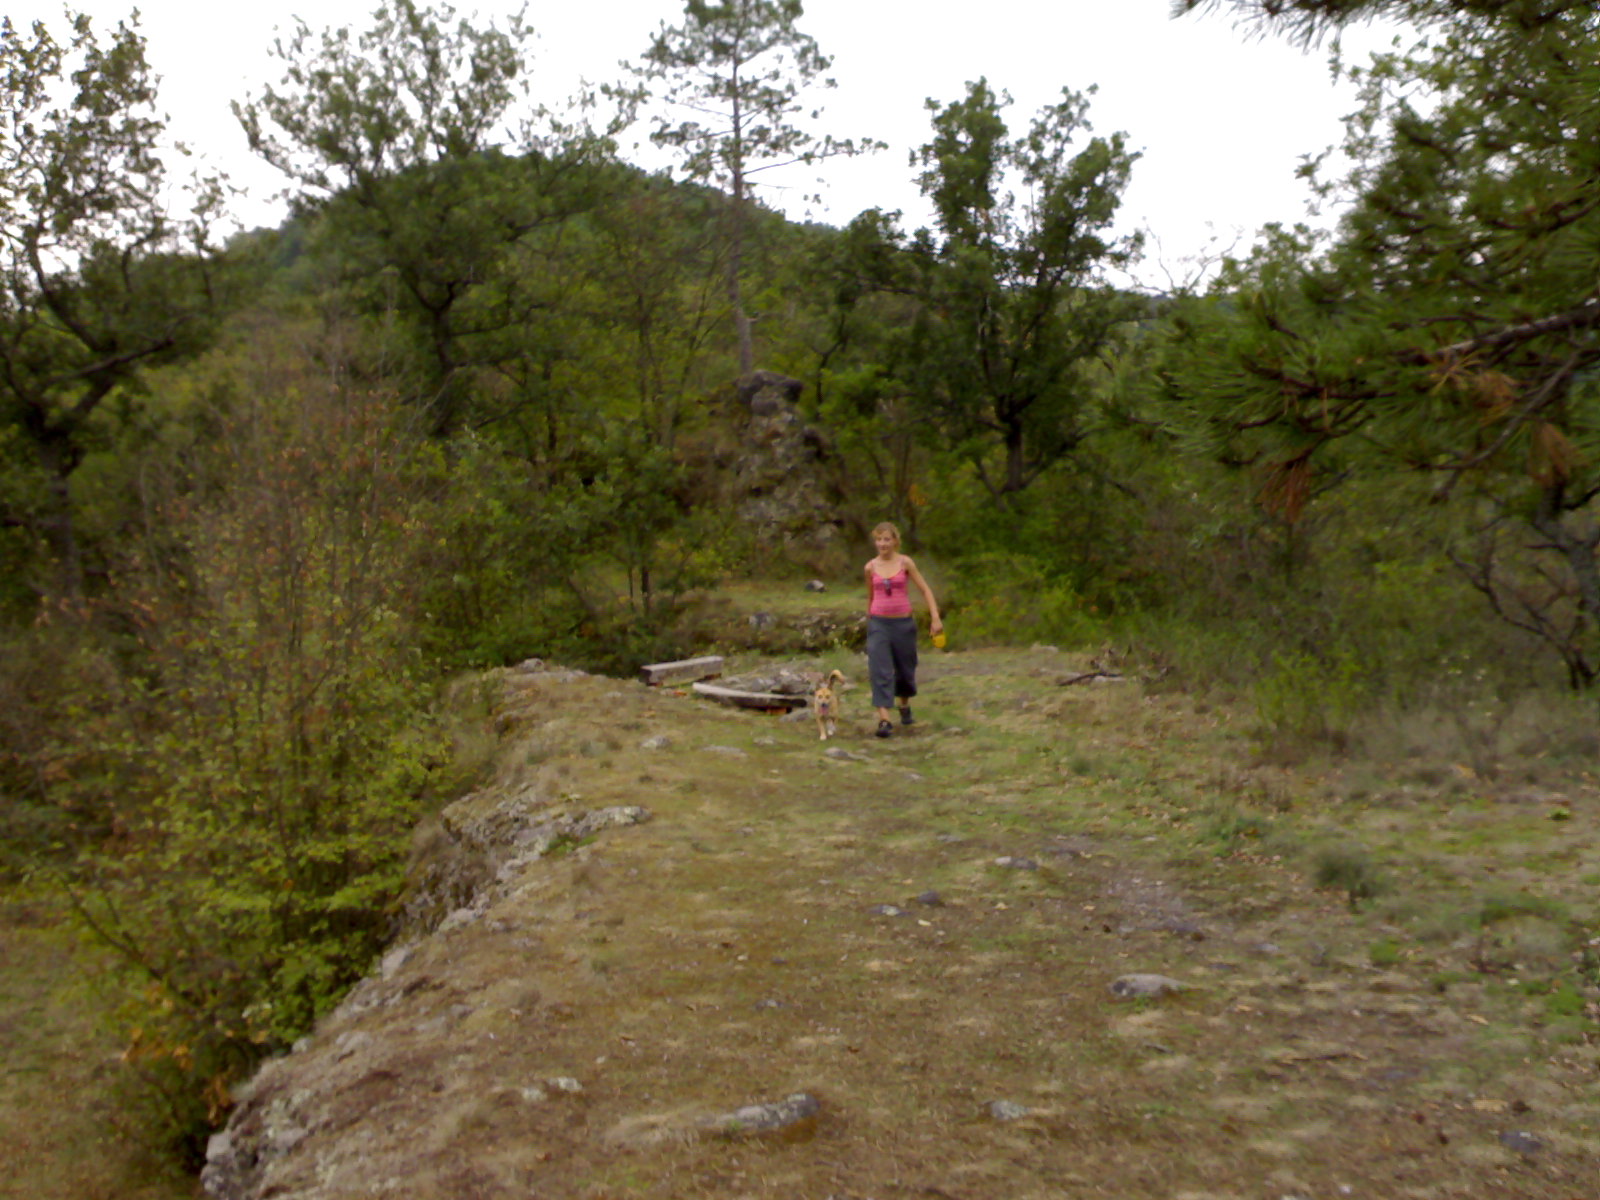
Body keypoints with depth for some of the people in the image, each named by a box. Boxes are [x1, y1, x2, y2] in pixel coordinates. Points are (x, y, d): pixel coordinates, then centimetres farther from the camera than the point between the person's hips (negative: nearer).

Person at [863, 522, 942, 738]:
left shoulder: (905, 563, -3)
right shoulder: (871, 567, 2)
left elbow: (925, 590, -3)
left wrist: (935, 617, -11)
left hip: (903, 623, 0)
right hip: (878, 623, 0)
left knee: (905, 668, 14)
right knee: (880, 670, -13)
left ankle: (904, 704, 42)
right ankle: (884, 719, -17)